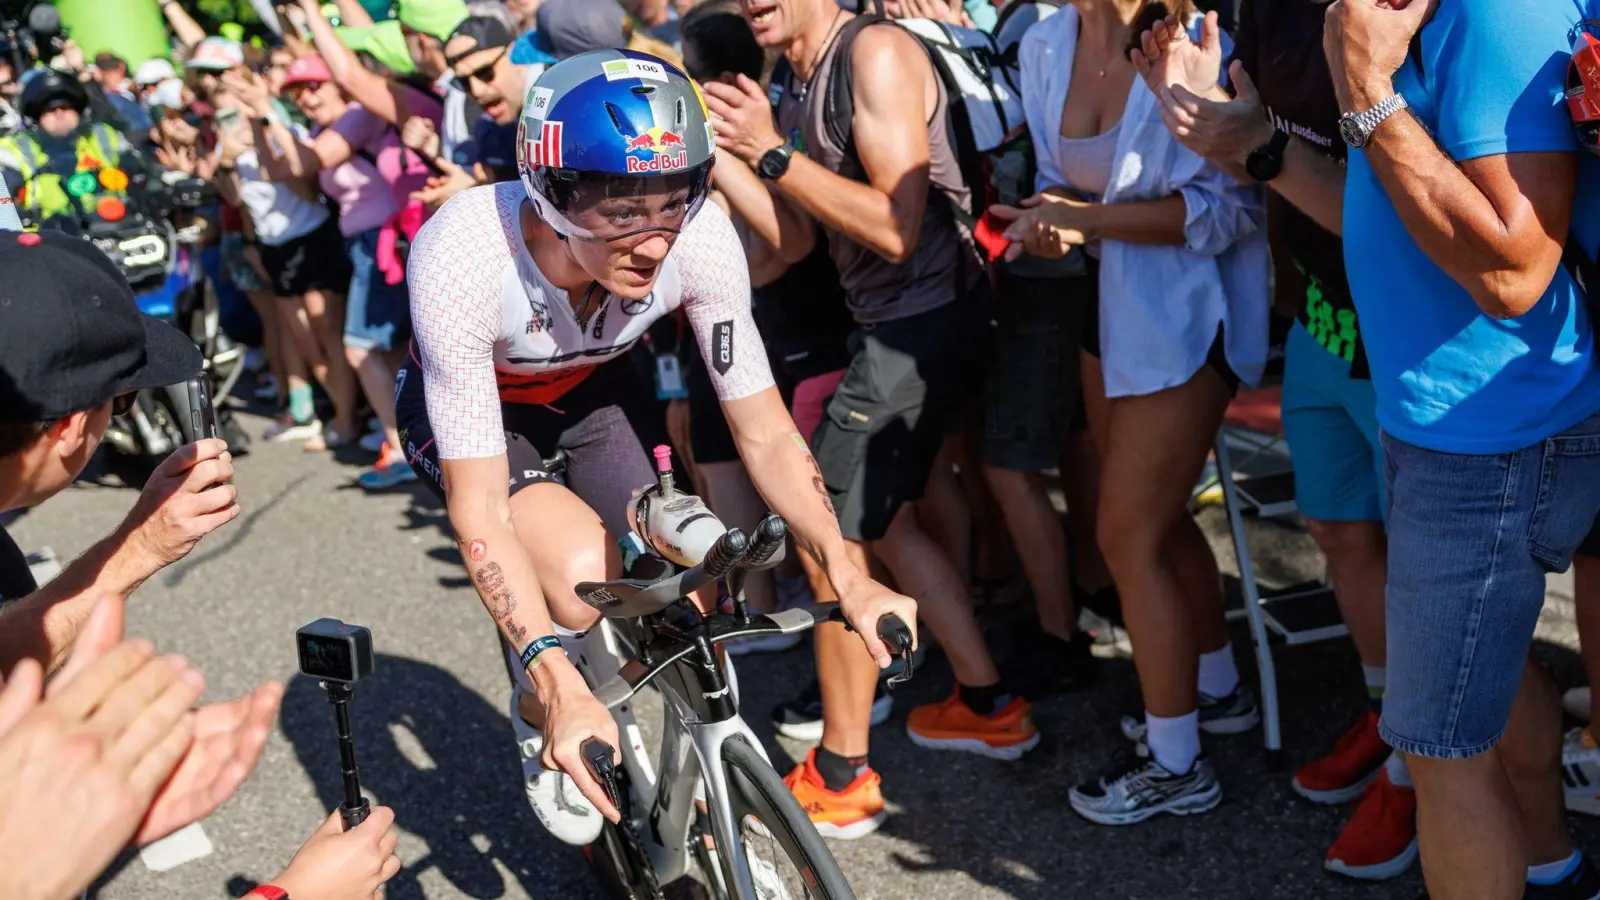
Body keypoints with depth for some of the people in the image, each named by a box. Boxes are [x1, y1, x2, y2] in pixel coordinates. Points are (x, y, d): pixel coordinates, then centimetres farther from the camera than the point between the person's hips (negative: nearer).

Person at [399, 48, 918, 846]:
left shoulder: (699, 235, -31)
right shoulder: (461, 257, -39)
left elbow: (764, 431, -21)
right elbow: (479, 507, -36)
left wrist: (847, 574, -33)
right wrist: (560, 685, -46)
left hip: (593, 390, 3)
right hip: (469, 405, -3)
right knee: (584, 575, -28)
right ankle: (536, 720, 5)